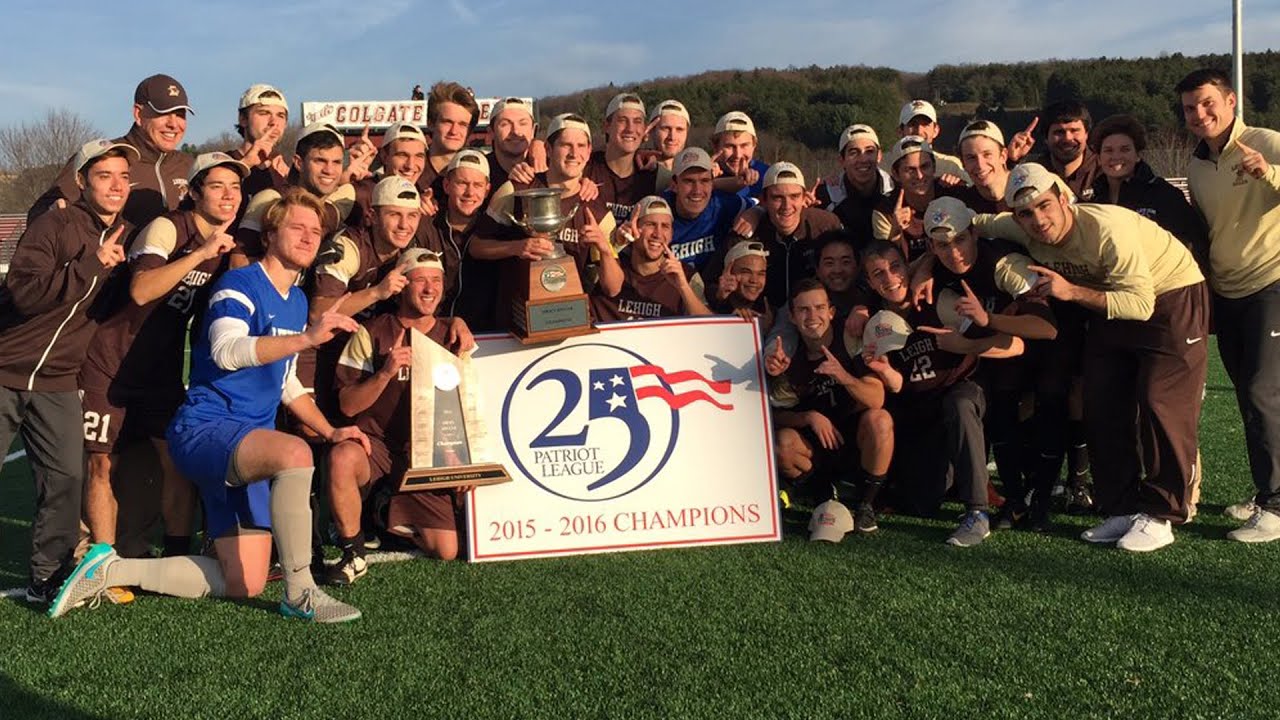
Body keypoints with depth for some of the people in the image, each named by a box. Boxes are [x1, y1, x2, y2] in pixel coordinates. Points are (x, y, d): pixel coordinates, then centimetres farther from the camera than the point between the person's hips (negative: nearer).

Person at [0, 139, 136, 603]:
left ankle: (48, 577, 12)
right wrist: (91, 264, -25)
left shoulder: (125, 240, 7)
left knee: (66, 479, 0)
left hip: (56, 383, 5)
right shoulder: (54, 225, -11)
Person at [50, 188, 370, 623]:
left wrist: (330, 431, 17)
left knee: (244, 584, 4)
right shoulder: (239, 285, -9)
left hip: (246, 447, 9)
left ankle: (112, 570, 15)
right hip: (205, 428, -9)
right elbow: (227, 351, -30)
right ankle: (299, 593, -29)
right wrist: (307, 337, -39)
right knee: (294, 452, -40)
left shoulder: (297, 301, 16)